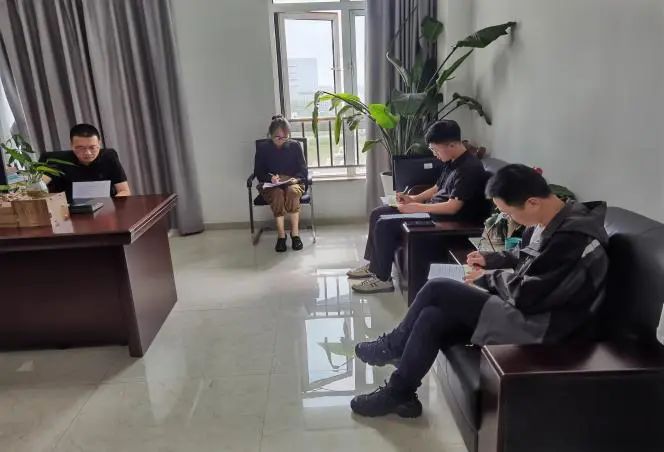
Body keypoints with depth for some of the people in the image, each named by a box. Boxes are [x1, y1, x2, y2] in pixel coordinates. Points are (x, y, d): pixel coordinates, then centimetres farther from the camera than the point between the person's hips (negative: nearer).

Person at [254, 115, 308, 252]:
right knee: (278, 194, -36)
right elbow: (259, 174, 4)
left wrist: (296, 179, -18)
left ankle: (295, 233, -28)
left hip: (293, 183, 0)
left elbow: (304, 170, 4)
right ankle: (281, 235, -28)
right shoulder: (262, 150, 1)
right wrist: (271, 178, -17)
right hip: (270, 186, 0)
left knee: (292, 191, -36)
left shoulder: (295, 146, 2)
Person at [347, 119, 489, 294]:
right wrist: (413, 199, 4)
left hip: (447, 220, -11)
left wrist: (417, 207, -22)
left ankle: (382, 278, -7)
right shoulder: (452, 162, 10)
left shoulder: (469, 168, -21)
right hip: (432, 210, 11)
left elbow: (452, 207, -26)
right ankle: (374, 265, 14)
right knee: (378, 214, 6)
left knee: (385, 225, -20)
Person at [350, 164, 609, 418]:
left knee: (437, 290, -15)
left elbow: (527, 294, -23)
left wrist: (489, 278, -7)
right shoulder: (552, 221, 5)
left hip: (536, 324, -9)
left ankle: (392, 346, 10)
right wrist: (492, 259, 7)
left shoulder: (572, 239, -25)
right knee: (432, 317, -5)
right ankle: (399, 393, 9)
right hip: (526, 306, 9)